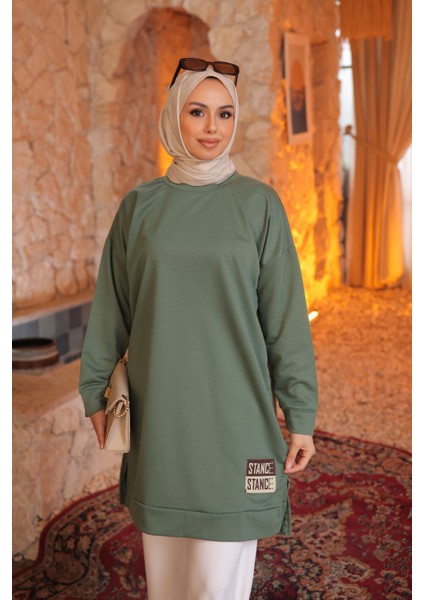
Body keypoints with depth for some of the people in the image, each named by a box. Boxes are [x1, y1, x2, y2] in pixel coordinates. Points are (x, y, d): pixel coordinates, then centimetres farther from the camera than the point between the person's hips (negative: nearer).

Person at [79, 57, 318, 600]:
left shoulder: (258, 203, -1)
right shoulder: (140, 205, 5)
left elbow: (286, 317, -1)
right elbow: (110, 310, 9)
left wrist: (300, 415, -2)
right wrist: (96, 393, 8)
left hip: (232, 413, -2)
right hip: (158, 414, 2)